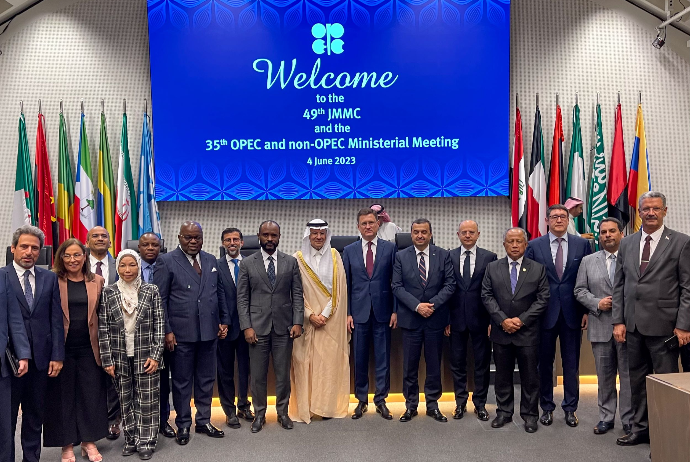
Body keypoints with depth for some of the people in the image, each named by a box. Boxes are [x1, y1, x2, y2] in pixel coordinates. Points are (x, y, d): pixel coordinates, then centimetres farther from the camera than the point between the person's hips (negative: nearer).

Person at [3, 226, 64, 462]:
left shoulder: (49, 278, 5)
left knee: (35, 416, 14)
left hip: (40, 358, 3)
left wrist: (57, 355, -1)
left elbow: (56, 319, 4)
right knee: (7, 416, 10)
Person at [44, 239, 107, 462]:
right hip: (62, 347, -2)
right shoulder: (53, 281, -3)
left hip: (89, 347, 2)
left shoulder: (97, 281, 5)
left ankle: (89, 442, 24)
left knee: (91, 394, 8)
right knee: (64, 395, 8)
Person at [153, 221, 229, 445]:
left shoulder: (211, 260, 10)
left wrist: (224, 321, 8)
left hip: (209, 331, 5)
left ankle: (203, 421, 30)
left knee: (206, 379, 14)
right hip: (182, 333, -4)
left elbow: (220, 292, 14)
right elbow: (160, 299, -7)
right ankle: (183, 425, 25)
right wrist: (167, 331, -11)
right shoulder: (166, 261, -5)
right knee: (182, 382, 9)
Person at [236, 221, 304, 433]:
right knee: (257, 374, 7)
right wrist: (247, 326, -7)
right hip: (257, 327, 0)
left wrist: (297, 322, -5)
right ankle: (259, 414, 24)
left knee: (283, 373, 9)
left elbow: (297, 295, 4)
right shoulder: (247, 263, 2)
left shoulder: (291, 262, 5)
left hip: (283, 327, 1)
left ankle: (282, 412, 27)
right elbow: (242, 298, 1)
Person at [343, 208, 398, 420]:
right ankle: (361, 400, 22)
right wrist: (347, 313, 0)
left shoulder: (390, 248, 2)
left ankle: (381, 400, 20)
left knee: (383, 358, 6)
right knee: (360, 359, 8)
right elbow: (346, 284, 6)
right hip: (359, 312, 1)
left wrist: (395, 310, -3)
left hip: (382, 311, -1)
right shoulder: (349, 251, 5)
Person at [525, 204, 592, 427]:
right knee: (545, 362, 9)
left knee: (571, 362, 9)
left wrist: (587, 310, -1)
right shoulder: (534, 246, 1)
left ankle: (570, 408, 23)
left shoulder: (582, 244, 3)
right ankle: (547, 407, 23)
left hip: (572, 313, 1)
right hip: (544, 312, 0)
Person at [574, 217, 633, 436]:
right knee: (604, 376, 11)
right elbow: (580, 290, 7)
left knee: (629, 375, 4)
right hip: (601, 327, 2)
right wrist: (597, 303, -8)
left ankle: (629, 420, 15)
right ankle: (606, 417, 22)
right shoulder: (588, 261, 9)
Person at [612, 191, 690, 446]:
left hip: (663, 326, -4)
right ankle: (640, 428, 26)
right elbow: (619, 285, 9)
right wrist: (618, 321, 3)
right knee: (637, 379, 13)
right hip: (633, 325, 4)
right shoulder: (627, 244, 9)